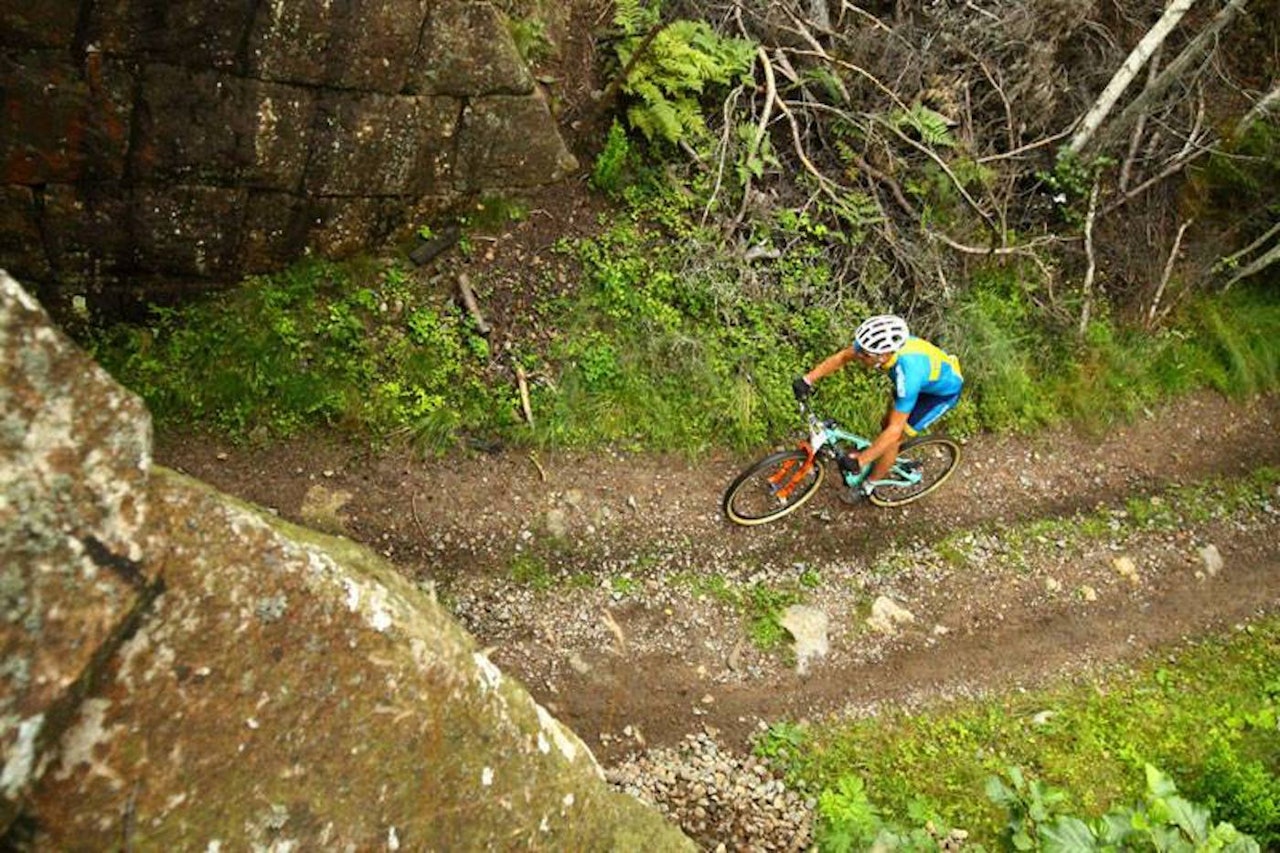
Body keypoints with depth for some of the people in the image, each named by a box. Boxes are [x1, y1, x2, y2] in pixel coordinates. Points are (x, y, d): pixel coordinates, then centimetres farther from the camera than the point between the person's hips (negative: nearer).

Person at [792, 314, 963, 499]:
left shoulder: (908, 374, -43)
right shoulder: (883, 343, -26)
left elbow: (894, 430, -37)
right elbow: (841, 357, -11)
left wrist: (860, 461, -36)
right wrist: (808, 379, -19)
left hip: (944, 391, -6)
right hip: (933, 373, 6)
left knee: (892, 439, -4)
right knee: (886, 424, 13)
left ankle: (867, 486, 17)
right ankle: (885, 466, 39)